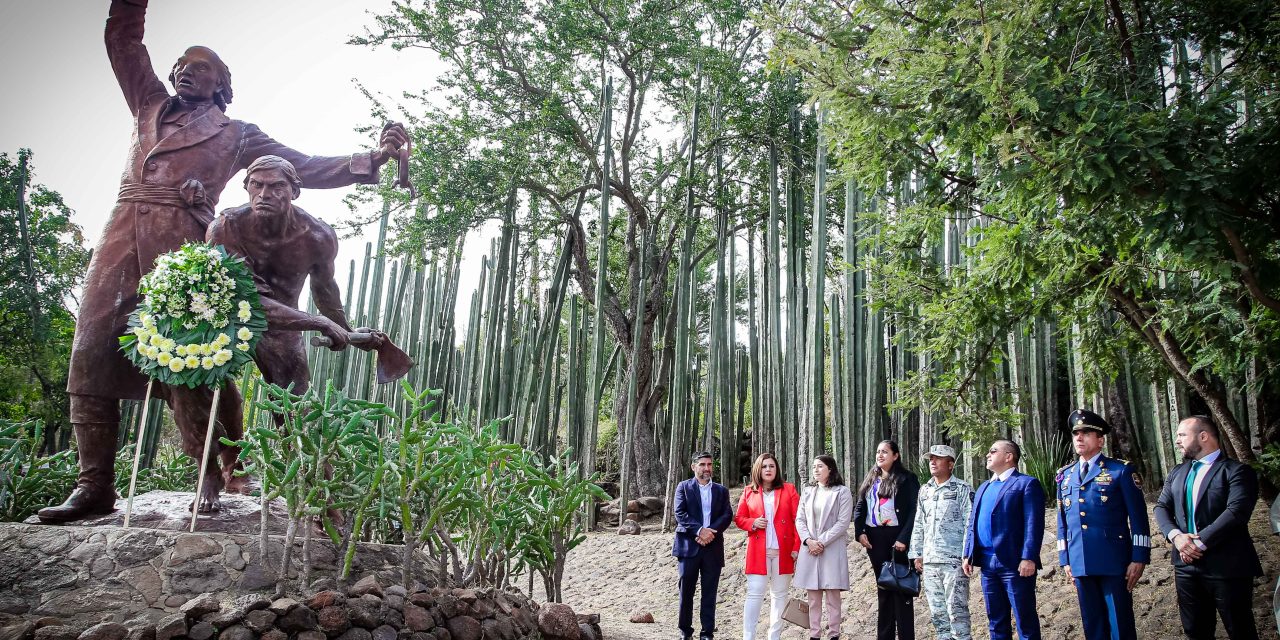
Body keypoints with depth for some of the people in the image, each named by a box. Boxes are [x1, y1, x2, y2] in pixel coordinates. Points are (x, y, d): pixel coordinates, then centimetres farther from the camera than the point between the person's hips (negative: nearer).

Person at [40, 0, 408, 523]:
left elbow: (303, 167, 13)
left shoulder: (236, 135, 18)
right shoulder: (151, 106, 28)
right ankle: (95, 485, -4)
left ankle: (215, 477, -3)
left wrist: (368, 160, 4)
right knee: (92, 350, -6)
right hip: (123, 230, 4)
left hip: (181, 241, -4)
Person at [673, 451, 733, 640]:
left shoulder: (721, 490, 13)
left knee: (709, 592, 3)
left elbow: (727, 515, 3)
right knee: (686, 590, 3)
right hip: (689, 546, -2)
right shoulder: (683, 487, 5)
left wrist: (711, 532, -13)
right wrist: (700, 530, -17)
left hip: (713, 547, 2)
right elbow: (680, 514, -6)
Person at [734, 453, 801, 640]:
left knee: (780, 594, 7)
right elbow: (739, 518, 11)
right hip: (758, 551, 0)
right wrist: (753, 523, -10)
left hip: (783, 551, 0)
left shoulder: (789, 489, 4)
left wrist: (797, 547, -7)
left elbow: (798, 520, 0)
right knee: (754, 594, -5)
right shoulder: (748, 491, 7)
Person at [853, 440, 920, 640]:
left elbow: (914, 510, -10)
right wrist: (860, 532, -1)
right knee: (883, 586, 11)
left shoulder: (906, 479, -4)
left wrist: (904, 538, -17)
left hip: (897, 538, -5)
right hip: (874, 538, 5)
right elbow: (860, 508, 13)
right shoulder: (870, 480, 14)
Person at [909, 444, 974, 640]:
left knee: (956, 609, -6)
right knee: (937, 610, 10)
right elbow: (918, 525, 19)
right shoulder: (925, 490, 15)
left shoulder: (962, 489, -3)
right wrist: (916, 554, 14)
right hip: (929, 561, 6)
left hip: (954, 560, -6)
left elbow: (971, 524, -7)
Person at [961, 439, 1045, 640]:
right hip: (987, 563, 7)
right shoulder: (984, 488, 21)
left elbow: (1034, 524, -12)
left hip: (1014, 563, -7)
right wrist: (967, 555, 11)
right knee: (996, 621, 13)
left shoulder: (1027, 483, -3)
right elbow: (972, 524, 20)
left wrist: (1028, 558, -19)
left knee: (1025, 620, 1)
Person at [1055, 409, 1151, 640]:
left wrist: (1139, 558, -9)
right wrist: (1065, 560, 12)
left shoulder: (1121, 470, -2)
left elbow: (1138, 517, -4)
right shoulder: (1064, 476, 13)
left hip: (1114, 562, -4)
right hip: (1080, 564, 5)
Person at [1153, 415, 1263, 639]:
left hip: (1226, 567, -6)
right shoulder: (1177, 473, 15)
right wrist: (1175, 536, -10)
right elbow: (1162, 507, 10)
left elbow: (1236, 511, -19)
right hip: (1187, 565, 6)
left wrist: (1200, 542, -20)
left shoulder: (1237, 471, -7)